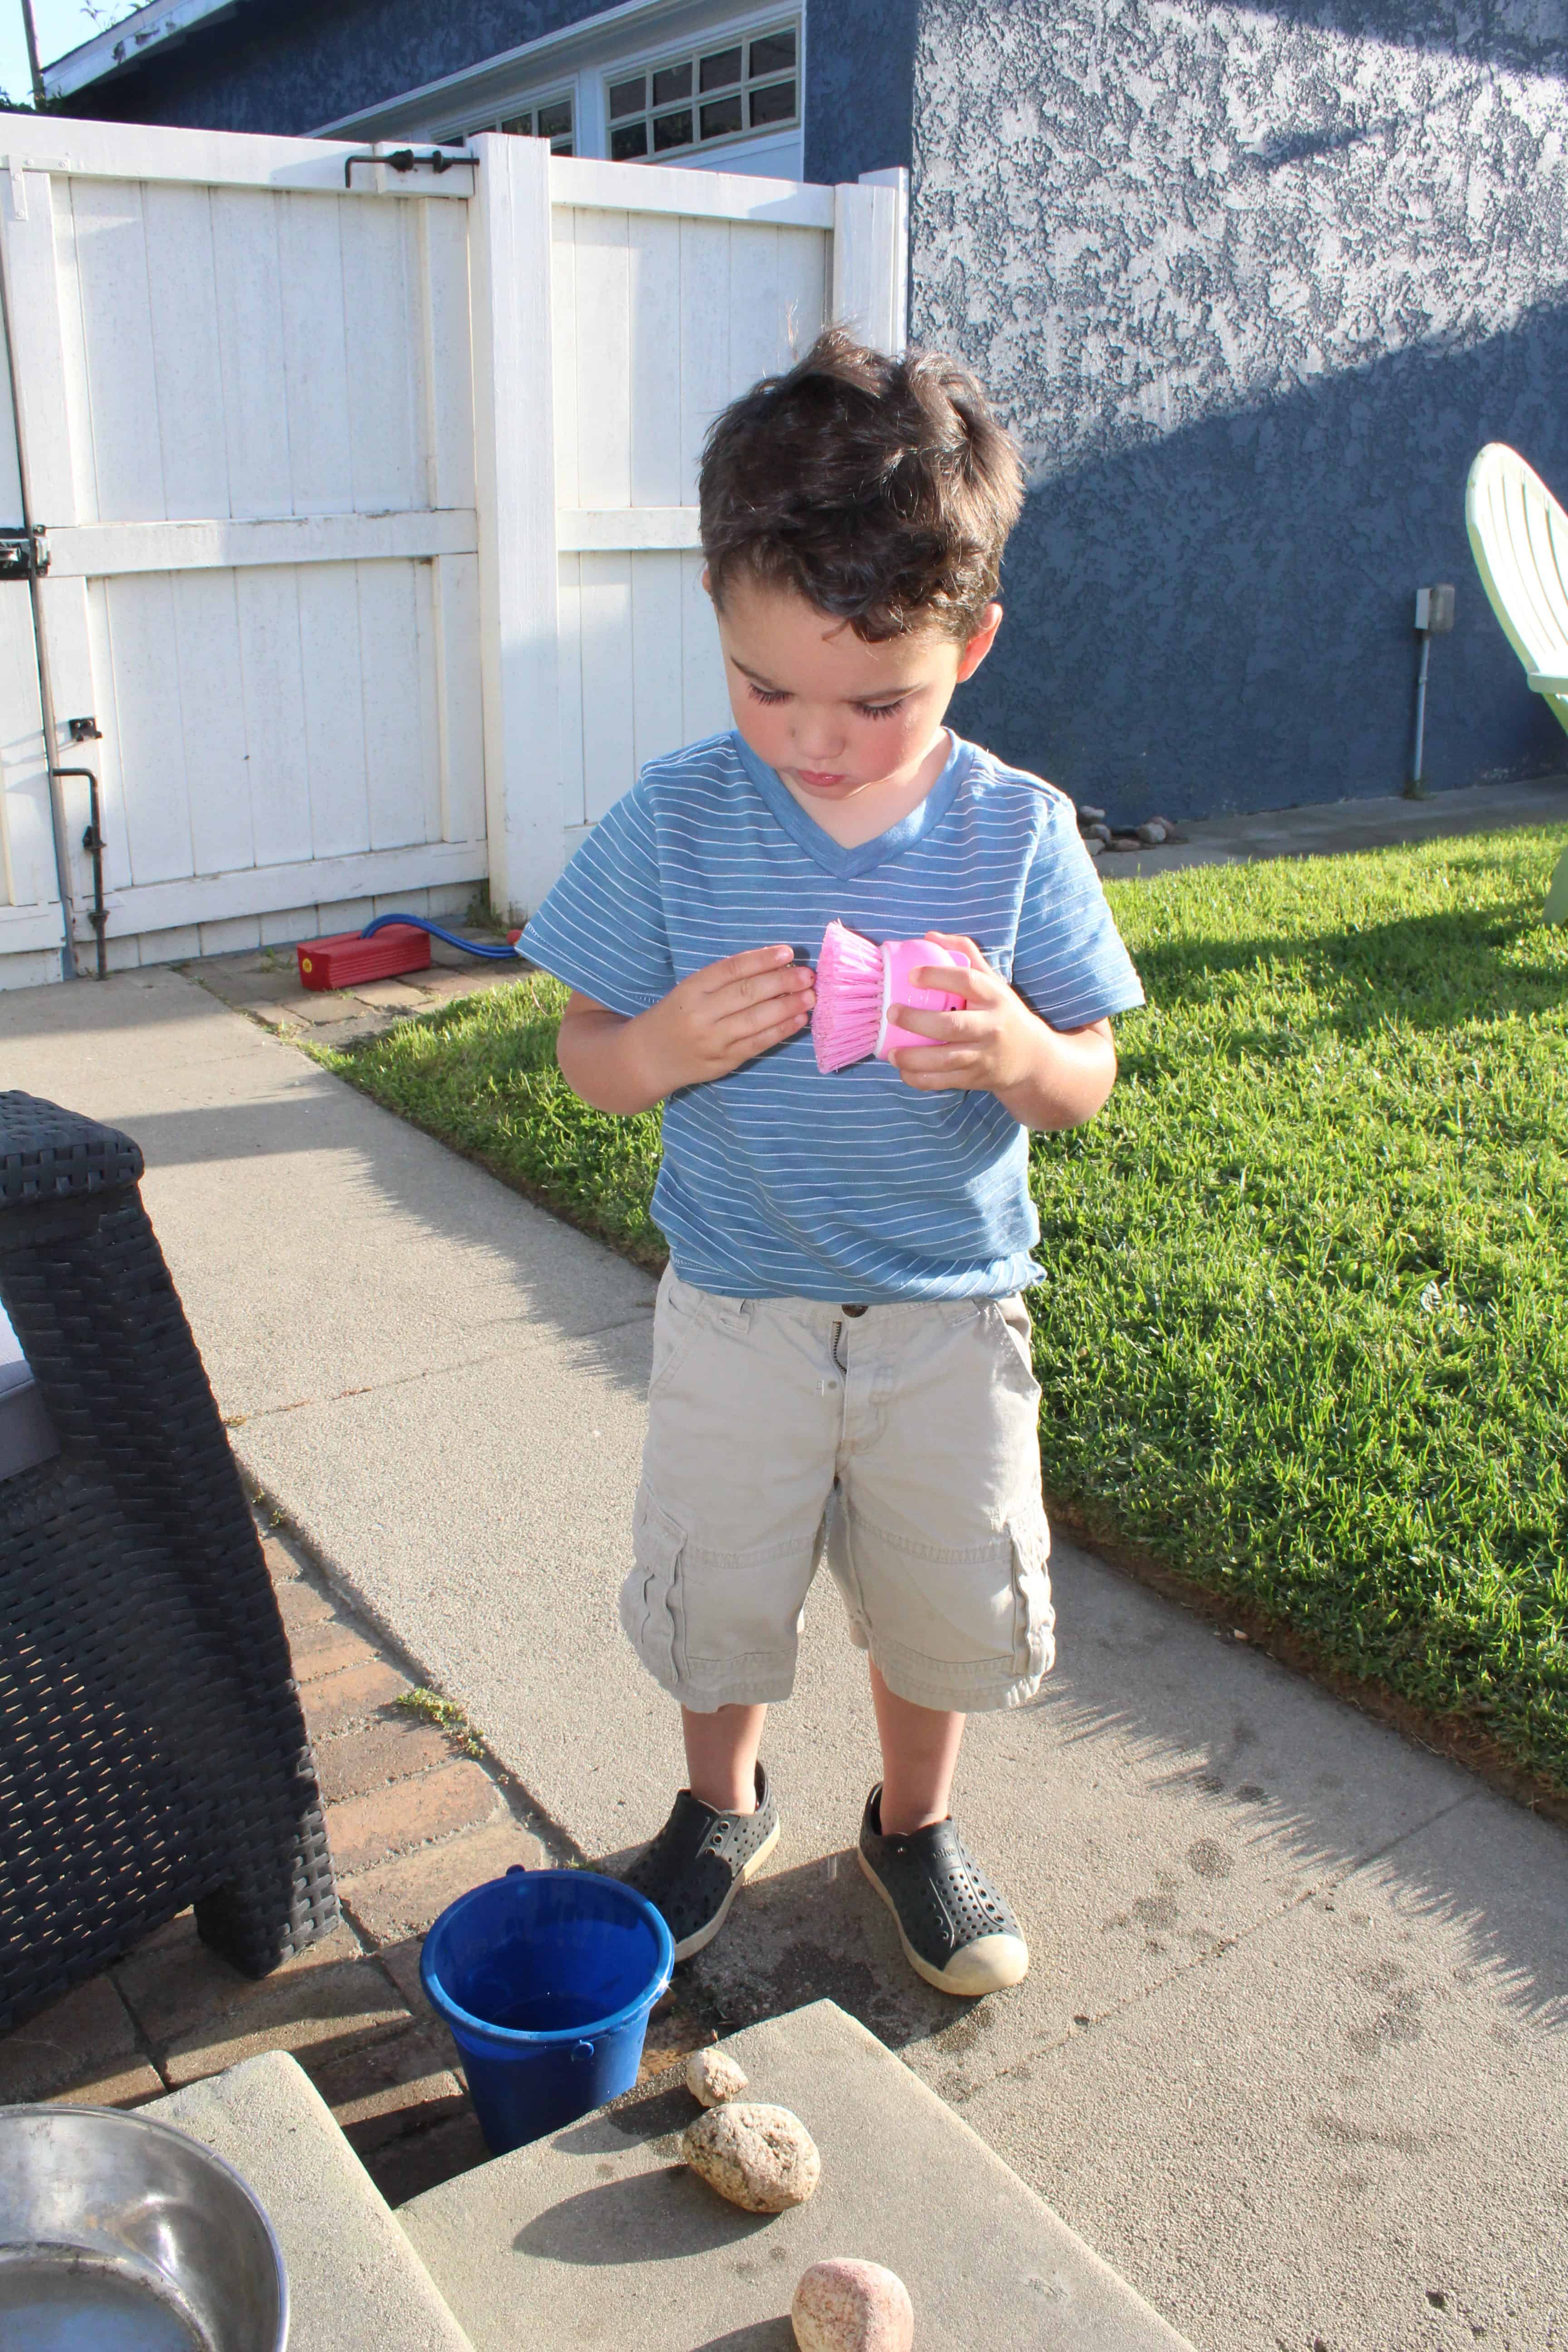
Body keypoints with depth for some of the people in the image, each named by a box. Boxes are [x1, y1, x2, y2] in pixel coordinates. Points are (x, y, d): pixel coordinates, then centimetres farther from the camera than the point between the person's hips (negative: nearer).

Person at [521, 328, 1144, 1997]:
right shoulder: (674, 822, -11)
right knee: (713, 1595, 15)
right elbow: (584, 1055, -4)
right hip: (736, 1311, 0)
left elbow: (1088, 1084, -4)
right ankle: (723, 1806, 47)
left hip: (950, 1312, 1)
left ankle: (913, 1822, 46)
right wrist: (668, 1048, -27)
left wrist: (1014, 1056, -27)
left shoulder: (1016, 832, -10)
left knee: (947, 1604, 16)